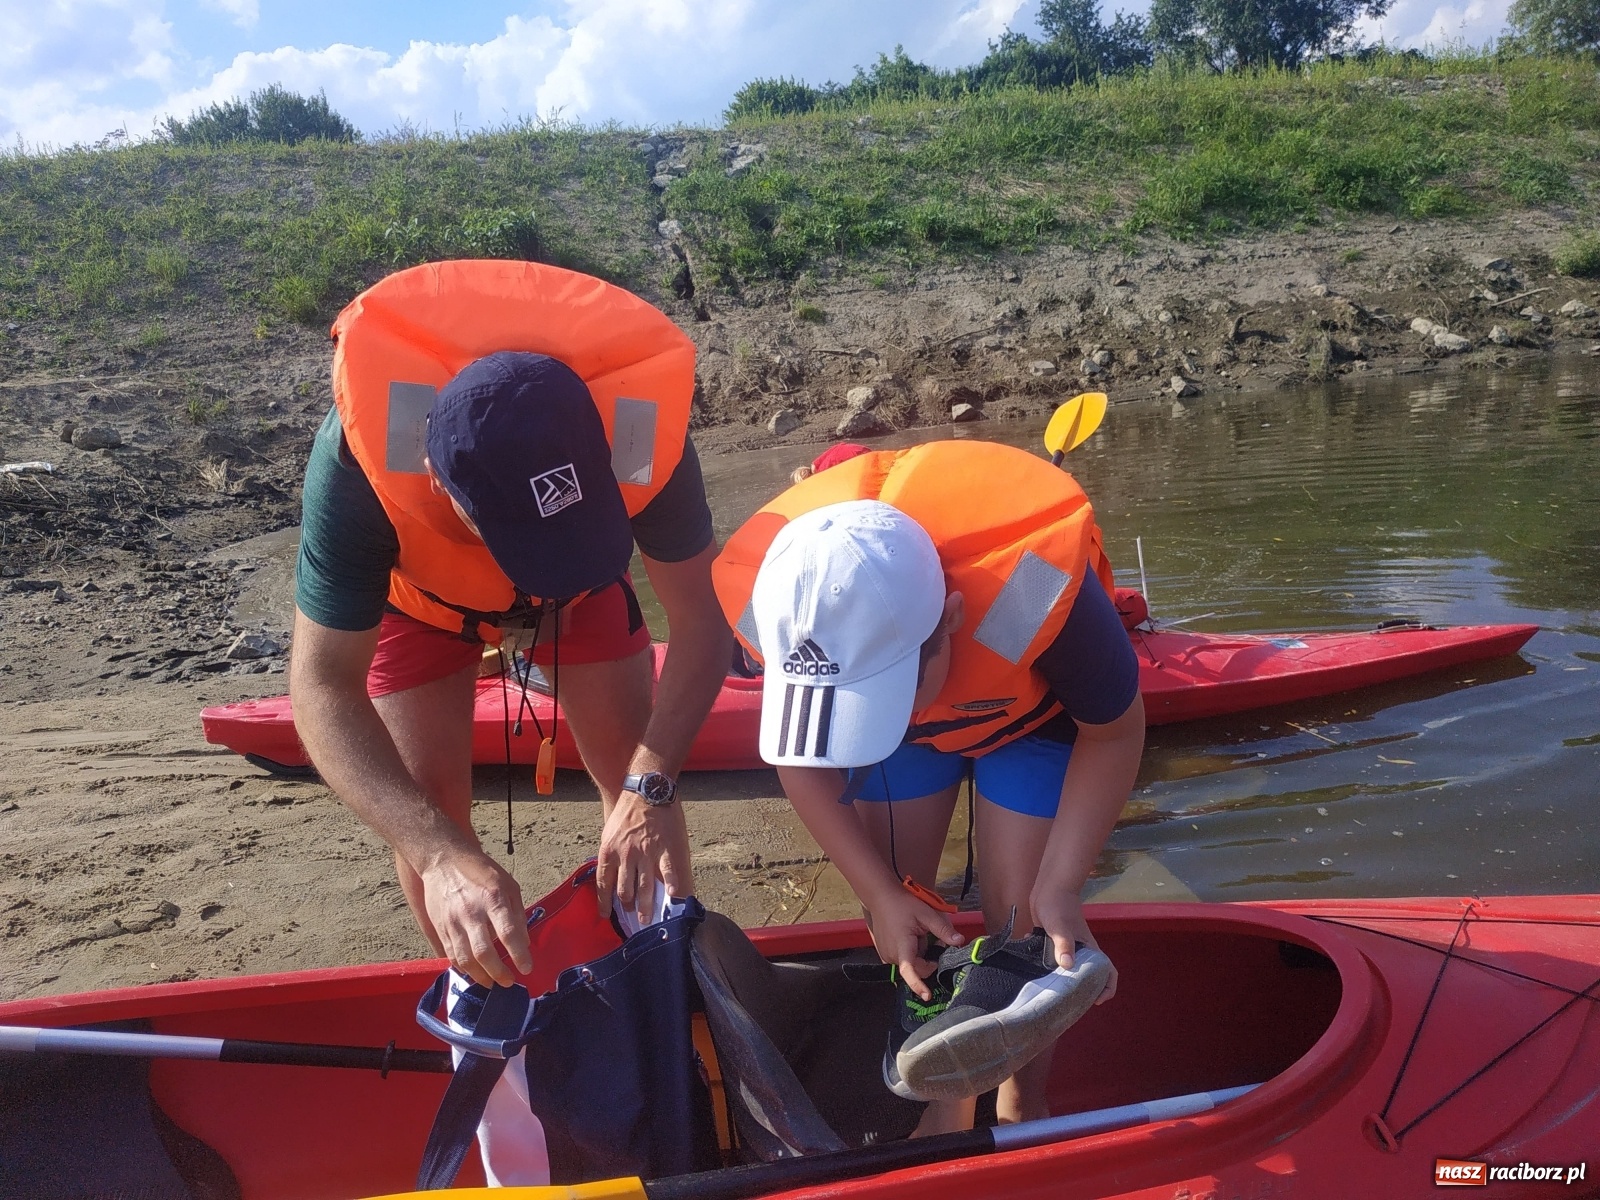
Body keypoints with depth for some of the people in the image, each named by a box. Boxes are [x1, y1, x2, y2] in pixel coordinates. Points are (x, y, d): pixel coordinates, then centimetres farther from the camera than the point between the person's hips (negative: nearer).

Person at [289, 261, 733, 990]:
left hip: (585, 583, 1)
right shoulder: (360, 458, -42)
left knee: (636, 782, 0)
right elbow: (324, 685, -37)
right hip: (415, 584, -1)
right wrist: (440, 853, -51)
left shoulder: (639, 432, -40)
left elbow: (699, 621, -30)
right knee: (429, 808, -6)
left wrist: (652, 784, -44)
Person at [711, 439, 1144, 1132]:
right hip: (898, 720, 3)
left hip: (1034, 706, -2)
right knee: (899, 924, -1)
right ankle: (944, 1111, 20)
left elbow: (1113, 732, -22)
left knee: (1015, 918, -8)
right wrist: (882, 893, -20)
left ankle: (1024, 1114, 17)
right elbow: (803, 761, -14)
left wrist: (1059, 887, -28)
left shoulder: (1034, 589, -45)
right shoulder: (783, 604, -35)